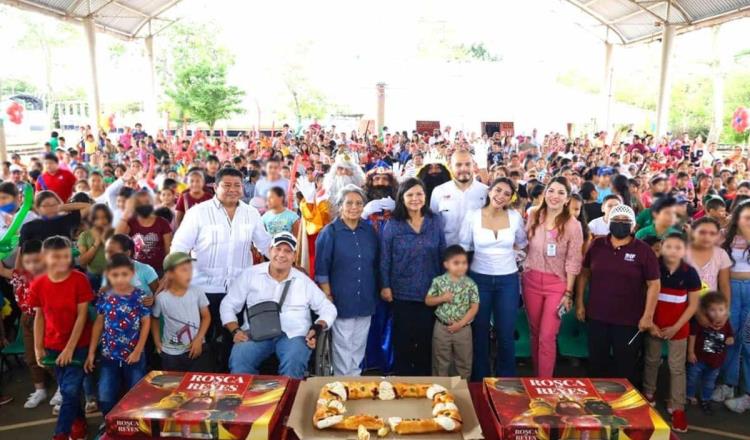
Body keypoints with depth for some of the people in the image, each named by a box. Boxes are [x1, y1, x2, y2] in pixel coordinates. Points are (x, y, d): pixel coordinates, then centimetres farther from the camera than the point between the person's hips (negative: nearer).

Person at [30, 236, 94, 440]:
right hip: (53, 346, 4)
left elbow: (82, 315, -14)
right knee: (66, 390, 14)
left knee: (71, 390, -6)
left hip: (78, 344, -4)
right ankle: (79, 420, 36)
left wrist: (70, 348, -15)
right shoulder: (38, 285, -5)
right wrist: (38, 347, 1)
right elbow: (39, 317, 5)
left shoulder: (79, 279, -16)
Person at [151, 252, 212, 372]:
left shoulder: (197, 292, -10)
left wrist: (199, 339, -8)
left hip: (196, 347, 0)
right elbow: (154, 319, 7)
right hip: (170, 353, 0)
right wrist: (157, 342, 3)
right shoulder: (161, 298, -11)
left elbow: (206, 317, -1)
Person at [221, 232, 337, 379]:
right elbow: (228, 305, 13)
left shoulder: (304, 281, 12)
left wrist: (318, 328, -4)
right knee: (239, 360, -31)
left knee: (294, 363, -33)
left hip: (293, 334, 0)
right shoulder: (250, 275, 10)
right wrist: (235, 331, -4)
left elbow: (328, 308, 15)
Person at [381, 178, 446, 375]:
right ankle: (402, 377, 26)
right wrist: (385, 286, -6)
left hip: (431, 291, 2)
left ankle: (424, 377, 31)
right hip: (402, 292, -2)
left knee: (426, 339, 13)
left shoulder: (435, 221, 0)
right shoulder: (392, 225, -6)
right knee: (403, 339, 9)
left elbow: (443, 254, 6)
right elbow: (384, 258, -3)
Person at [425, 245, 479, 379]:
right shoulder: (438, 281, -7)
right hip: (442, 327, 0)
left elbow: (474, 307, -7)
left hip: (463, 329, 0)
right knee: (441, 363, 12)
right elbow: (428, 301, -1)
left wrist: (461, 323, -14)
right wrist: (442, 298, -19)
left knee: (464, 363, 13)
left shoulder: (470, 284, -8)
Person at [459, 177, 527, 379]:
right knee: (480, 333, 11)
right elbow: (463, 247, 0)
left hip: (508, 280, 1)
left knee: (506, 335, 7)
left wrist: (504, 250, 3)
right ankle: (479, 380, 27)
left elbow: (521, 243, 16)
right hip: (480, 278, -1)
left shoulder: (515, 216, -2)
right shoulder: (472, 216, -7)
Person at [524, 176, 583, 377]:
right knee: (535, 333, 15)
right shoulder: (533, 216, 0)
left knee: (547, 337, -4)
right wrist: (524, 273, 6)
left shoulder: (572, 225, -10)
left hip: (557, 284, -3)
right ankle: (536, 377, 31)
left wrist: (568, 293, -8)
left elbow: (573, 262, -8)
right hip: (531, 280, 4)